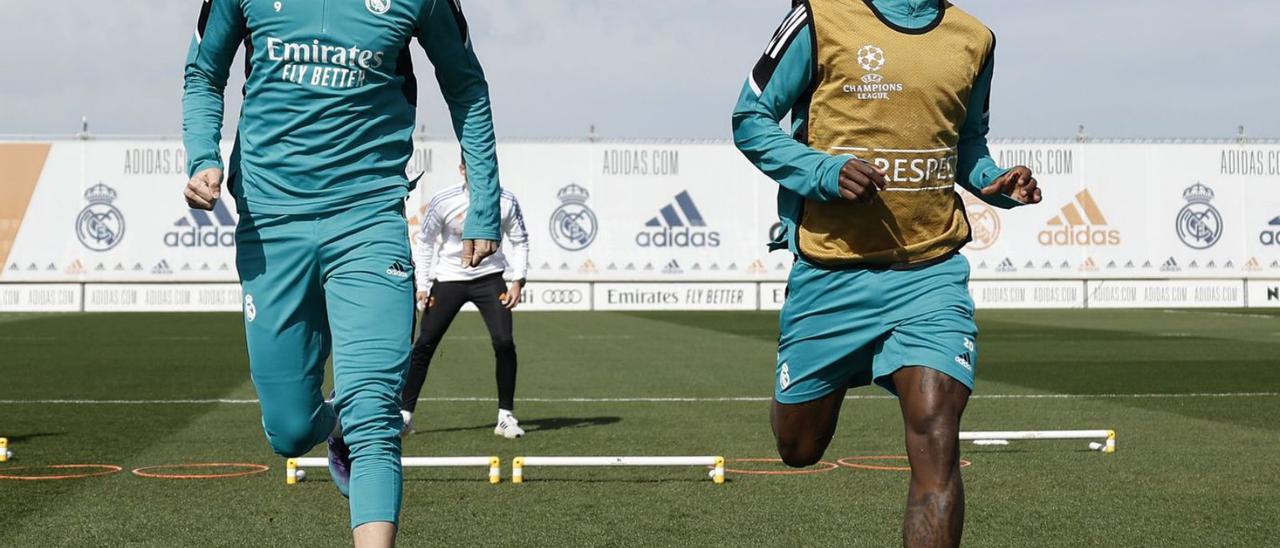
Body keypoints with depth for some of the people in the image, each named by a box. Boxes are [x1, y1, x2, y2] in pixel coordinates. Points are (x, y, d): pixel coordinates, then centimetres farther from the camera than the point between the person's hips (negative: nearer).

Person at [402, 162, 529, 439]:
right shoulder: (443, 202, -12)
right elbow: (424, 241, 1)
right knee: (424, 345, -4)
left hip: (489, 277, 0)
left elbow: (520, 241, 5)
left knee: (504, 342, -14)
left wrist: (517, 281, -6)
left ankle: (506, 416, -1)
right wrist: (423, 285, -5)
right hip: (448, 278, 0)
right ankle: (405, 414, 7)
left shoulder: (506, 201, -9)